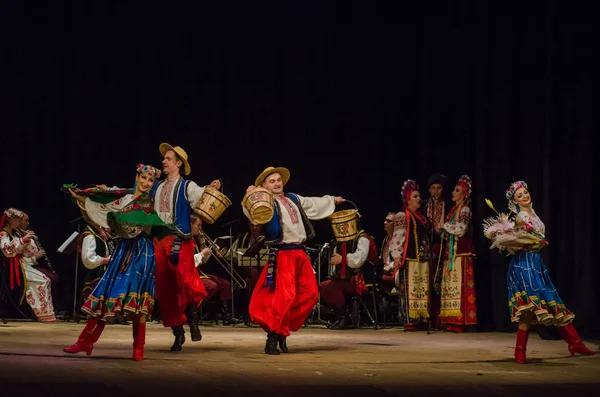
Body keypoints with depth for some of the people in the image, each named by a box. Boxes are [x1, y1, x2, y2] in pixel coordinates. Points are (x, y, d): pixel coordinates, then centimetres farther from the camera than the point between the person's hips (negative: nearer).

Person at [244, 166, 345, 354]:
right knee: (284, 296, -18)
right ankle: (272, 336, -7)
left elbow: (313, 203, 36)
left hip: (300, 254, 8)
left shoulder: (294, 199, 19)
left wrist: (332, 200, 50)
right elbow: (253, 216, -23)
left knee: (309, 294, 5)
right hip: (281, 254, -8)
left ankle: (284, 329, 15)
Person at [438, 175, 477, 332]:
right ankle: (452, 320, 5)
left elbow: (461, 229, -16)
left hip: (461, 251, -8)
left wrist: (445, 226, -4)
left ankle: (460, 321, -11)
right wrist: (445, 229, 5)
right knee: (451, 284, 4)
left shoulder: (465, 210, -4)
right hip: (451, 250, 8)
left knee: (459, 283, -10)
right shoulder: (453, 210, 20)